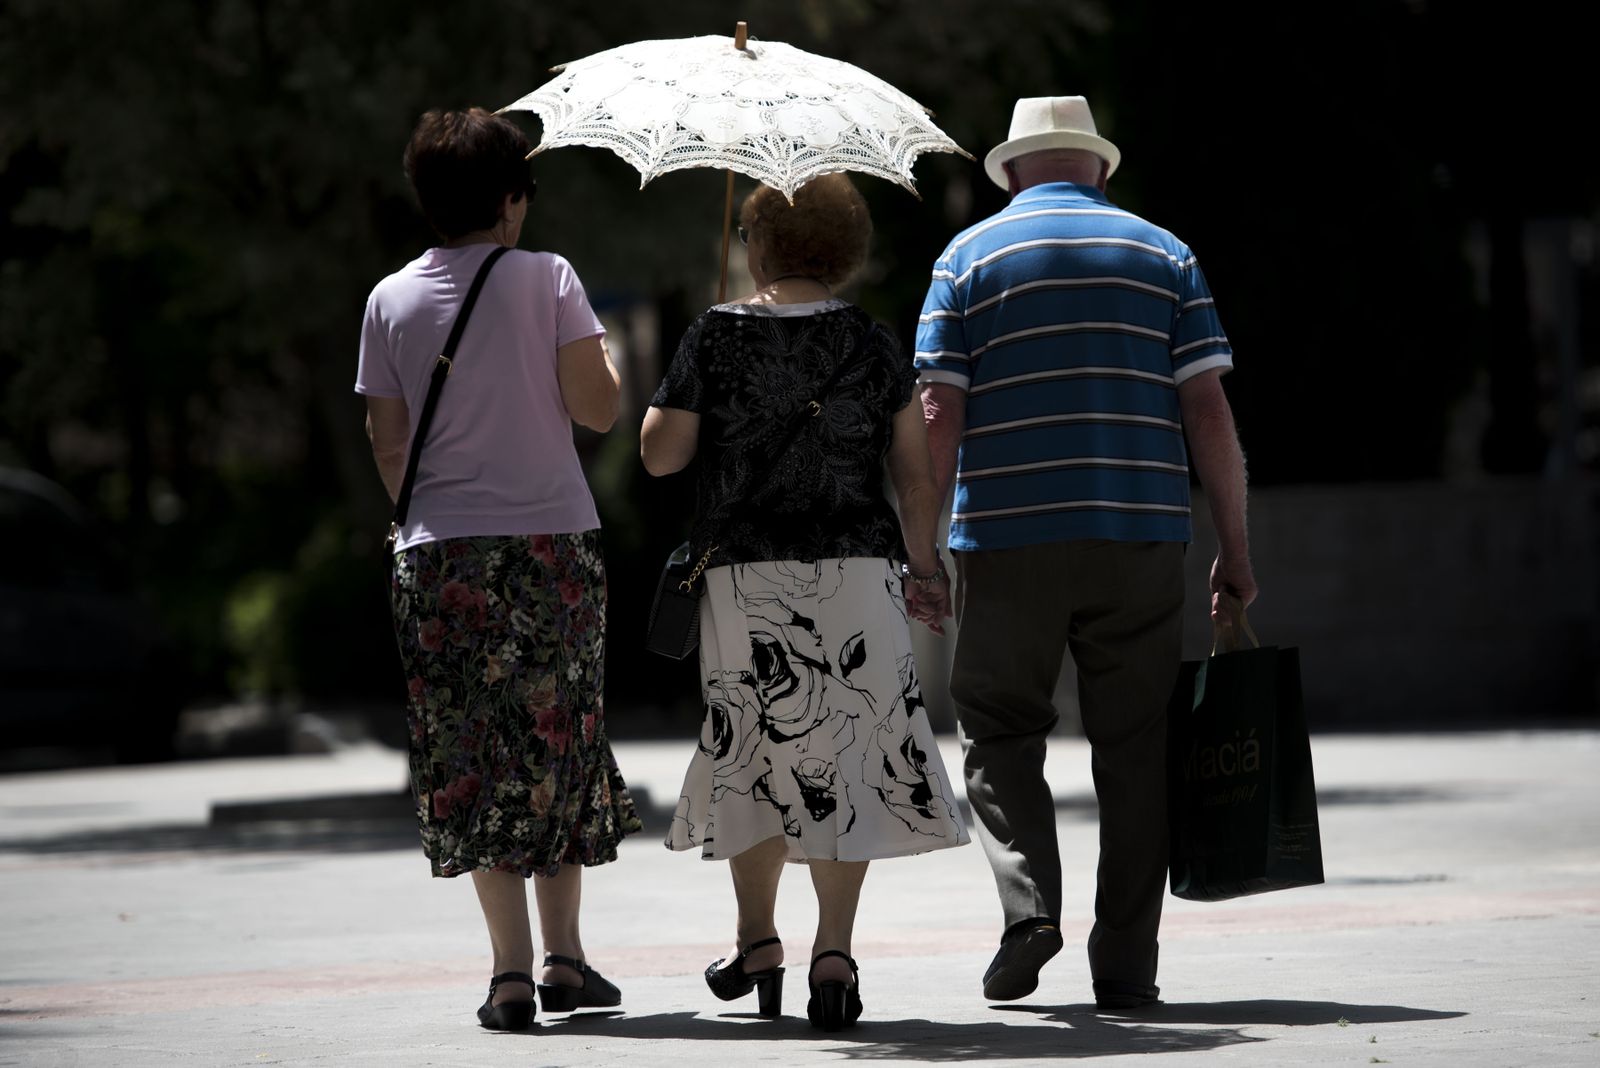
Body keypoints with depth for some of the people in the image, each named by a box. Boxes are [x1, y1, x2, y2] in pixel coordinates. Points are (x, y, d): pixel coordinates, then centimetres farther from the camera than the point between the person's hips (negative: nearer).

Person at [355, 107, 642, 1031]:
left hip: (441, 552, 1)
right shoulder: (545, 279, -3)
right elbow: (596, 409, -7)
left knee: (473, 757, 3)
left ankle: (512, 966, -4)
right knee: (558, 742, 10)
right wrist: (606, 359, 14)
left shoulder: (391, 300, 4)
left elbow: (388, 445, 7)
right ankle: (564, 956, 11)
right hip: (554, 540, -1)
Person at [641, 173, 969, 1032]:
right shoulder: (874, 346, 4)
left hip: (744, 575, -1)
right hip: (857, 574, 1)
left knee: (753, 754, 11)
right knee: (844, 756, 2)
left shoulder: (718, 337, -2)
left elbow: (659, 454, 1)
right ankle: (834, 944, -6)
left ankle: (757, 941, 15)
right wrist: (924, 568, 14)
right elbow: (914, 471, 5)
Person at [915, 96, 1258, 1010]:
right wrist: (1235, 549, 5)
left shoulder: (970, 257, 6)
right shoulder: (1164, 255, 10)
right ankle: (1126, 965, 4)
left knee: (1000, 729, 12)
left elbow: (938, 415, -1)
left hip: (1007, 536, -1)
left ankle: (1029, 903, -10)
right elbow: (1208, 410, 2)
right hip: (1142, 535, 1)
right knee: (1134, 745, 6)